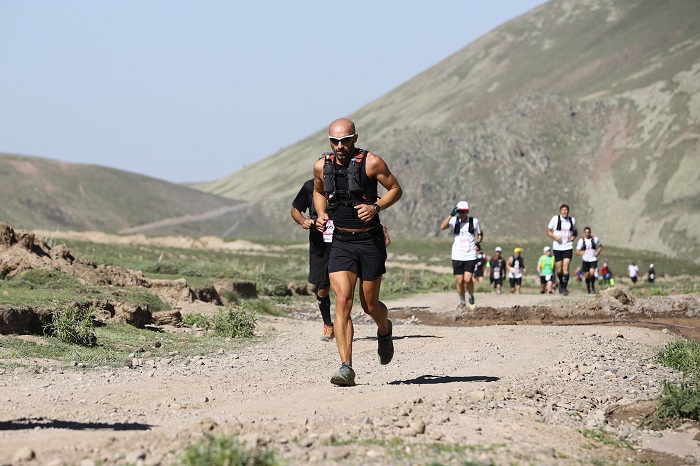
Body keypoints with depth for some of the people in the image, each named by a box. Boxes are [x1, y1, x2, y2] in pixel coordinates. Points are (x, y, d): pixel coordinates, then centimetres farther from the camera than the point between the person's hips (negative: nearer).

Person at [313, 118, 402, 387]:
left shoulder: (371, 163, -10)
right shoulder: (322, 166, 1)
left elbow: (396, 189, 0)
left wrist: (376, 207, -17)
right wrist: (321, 214, 2)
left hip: (370, 241, -2)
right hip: (340, 243, 2)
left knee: (370, 306, 7)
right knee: (343, 301, -15)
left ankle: (384, 330, 45)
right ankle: (346, 368, -17)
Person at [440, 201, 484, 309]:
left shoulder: (474, 221, 2)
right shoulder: (454, 220, 0)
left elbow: (480, 234, 16)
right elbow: (442, 227, -17)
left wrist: (478, 242, -4)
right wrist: (451, 214, -22)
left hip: (470, 256, -1)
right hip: (457, 256, 1)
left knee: (468, 280, -13)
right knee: (460, 281, 1)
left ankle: (471, 297, 14)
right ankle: (462, 303, 17)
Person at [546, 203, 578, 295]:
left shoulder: (572, 220, 6)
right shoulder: (555, 219, -2)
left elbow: (575, 232, 20)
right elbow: (548, 231, 4)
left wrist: (573, 237, -2)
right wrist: (555, 237, -14)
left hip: (568, 247, 0)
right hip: (557, 246, 0)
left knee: (566, 267, -13)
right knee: (559, 269, 6)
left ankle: (564, 288, -11)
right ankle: (561, 283, 33)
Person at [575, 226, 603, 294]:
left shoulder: (595, 239, -1)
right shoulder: (581, 240, -2)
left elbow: (600, 246, 15)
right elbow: (577, 251, 3)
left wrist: (598, 252, -1)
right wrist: (581, 253, -18)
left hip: (593, 259, -1)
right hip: (585, 260, 1)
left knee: (592, 273, -19)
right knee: (587, 275, 3)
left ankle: (593, 286, 5)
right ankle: (588, 288, 25)